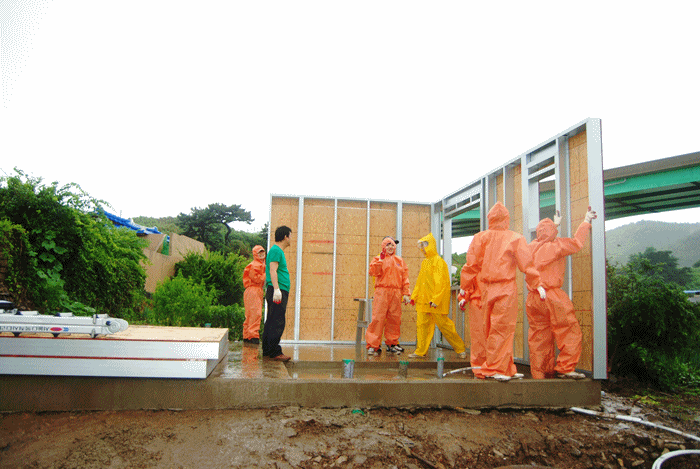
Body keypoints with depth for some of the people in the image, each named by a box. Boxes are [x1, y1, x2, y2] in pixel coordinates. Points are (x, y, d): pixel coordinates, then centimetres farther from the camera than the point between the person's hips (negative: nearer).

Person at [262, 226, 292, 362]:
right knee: (277, 323, -9)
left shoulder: (278, 251, 21)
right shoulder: (276, 250, -10)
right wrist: (276, 289, -27)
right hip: (278, 292, -11)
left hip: (280, 292, 11)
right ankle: (275, 352, -7)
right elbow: (272, 270, -19)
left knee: (272, 322, 13)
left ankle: (267, 351, 19)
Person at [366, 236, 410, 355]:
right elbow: (373, 272, -8)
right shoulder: (378, 258, 9)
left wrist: (406, 293, 7)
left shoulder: (400, 261, 18)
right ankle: (372, 345, -5)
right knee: (378, 318, -9)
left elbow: (405, 278, 15)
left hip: (396, 293, 4)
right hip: (382, 292, -3)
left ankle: (392, 343, 18)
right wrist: (380, 260, -15)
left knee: (394, 318, 5)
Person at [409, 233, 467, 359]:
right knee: (421, 325, 4)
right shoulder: (424, 262, 17)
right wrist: (414, 296, 16)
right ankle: (420, 351, 10)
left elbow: (440, 282, -15)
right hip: (423, 300, 8)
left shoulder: (438, 261, -9)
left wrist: (435, 299, -21)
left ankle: (460, 348, 14)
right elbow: (419, 281, 21)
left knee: (443, 324, -2)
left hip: (436, 301, -8)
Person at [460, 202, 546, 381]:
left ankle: (506, 369, 20)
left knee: (494, 329, 11)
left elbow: (471, 264, 5)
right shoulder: (515, 239, -3)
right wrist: (537, 285, 7)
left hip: (487, 289, 4)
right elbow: (526, 264, -3)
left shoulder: (480, 238, 3)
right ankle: (494, 369, 4)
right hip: (507, 289, -4)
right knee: (502, 329, 1)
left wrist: (464, 286, 15)